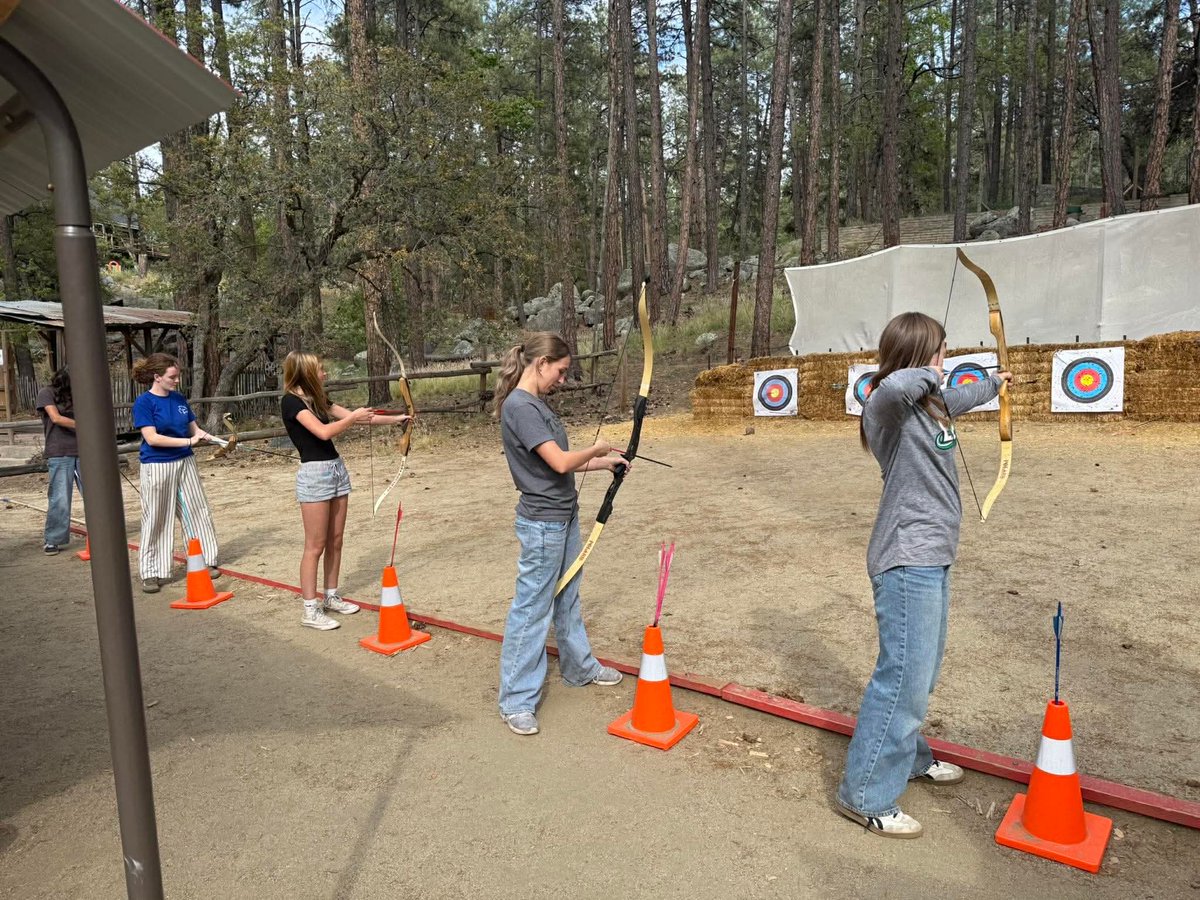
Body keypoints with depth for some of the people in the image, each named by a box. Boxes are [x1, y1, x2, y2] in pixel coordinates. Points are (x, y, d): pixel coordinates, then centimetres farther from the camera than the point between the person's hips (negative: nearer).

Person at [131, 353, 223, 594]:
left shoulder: (179, 398, 6)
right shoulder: (144, 402, -10)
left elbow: (193, 427, 12)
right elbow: (152, 438, -18)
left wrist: (206, 436, -9)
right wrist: (189, 441, -21)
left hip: (185, 462, 5)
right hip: (157, 467, -5)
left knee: (197, 513, 8)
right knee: (156, 520, 2)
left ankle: (205, 561, 19)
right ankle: (151, 573, 12)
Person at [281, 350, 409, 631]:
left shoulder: (317, 398, 12)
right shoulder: (291, 401, -12)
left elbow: (353, 417, 15)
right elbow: (323, 431, -21)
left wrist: (396, 419, 13)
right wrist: (354, 417, -9)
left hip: (337, 468, 8)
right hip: (314, 474, -8)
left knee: (335, 541, 13)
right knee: (315, 545, -4)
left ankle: (331, 597, 25)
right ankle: (310, 610, 3)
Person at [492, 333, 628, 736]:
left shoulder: (536, 404, 10)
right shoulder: (519, 407, -20)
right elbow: (560, 462, -24)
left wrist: (604, 462, 11)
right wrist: (596, 450, -7)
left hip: (564, 517, 10)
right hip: (542, 524, -10)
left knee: (568, 598, 22)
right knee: (531, 609, 0)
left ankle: (580, 667, 39)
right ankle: (516, 700, 11)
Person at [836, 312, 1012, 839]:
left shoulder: (929, 404, 12)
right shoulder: (889, 406, -18)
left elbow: (956, 399, 35)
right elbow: (893, 386, -43)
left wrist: (992, 384, 53)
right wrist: (926, 377, -21)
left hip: (930, 557, 10)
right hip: (908, 562, -10)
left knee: (920, 671, 22)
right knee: (905, 678, -8)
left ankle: (908, 757, 40)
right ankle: (865, 794, 4)